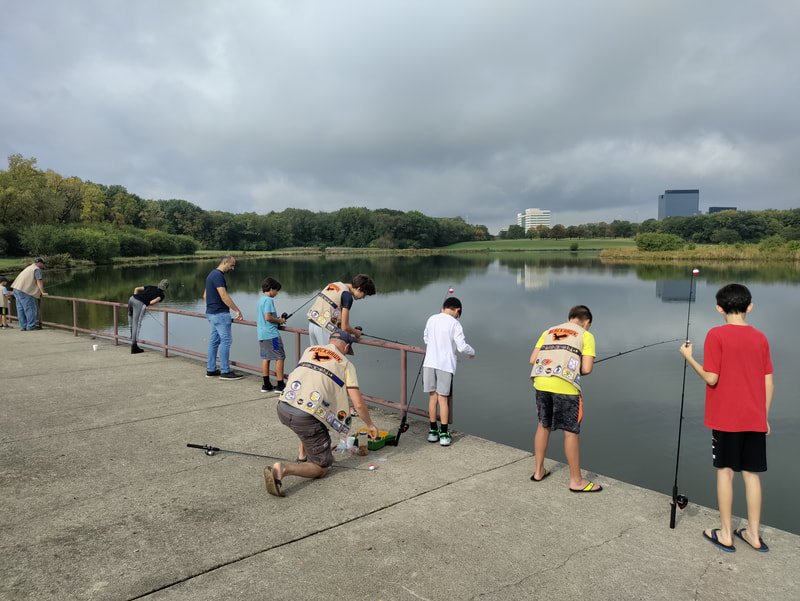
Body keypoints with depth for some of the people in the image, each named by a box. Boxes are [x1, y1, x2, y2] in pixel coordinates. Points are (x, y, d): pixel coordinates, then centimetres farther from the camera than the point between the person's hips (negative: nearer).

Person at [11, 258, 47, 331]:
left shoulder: (29, 267, 26)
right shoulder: (37, 269, -5)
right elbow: (39, 281, -11)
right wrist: (43, 292, -9)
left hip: (17, 289, 10)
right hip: (24, 291, -10)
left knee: (21, 309, 9)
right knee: (30, 308, -5)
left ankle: (23, 326, 12)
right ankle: (31, 326, -3)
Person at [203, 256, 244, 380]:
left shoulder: (212, 274, 16)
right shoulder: (218, 275, -16)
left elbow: (205, 295, 22)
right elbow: (224, 296, -23)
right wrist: (237, 310, -20)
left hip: (212, 313, 10)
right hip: (220, 314, -10)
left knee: (214, 341, 12)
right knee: (226, 340, -7)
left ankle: (211, 370, 17)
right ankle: (225, 371, -5)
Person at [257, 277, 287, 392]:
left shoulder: (261, 299, 15)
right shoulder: (269, 300, -13)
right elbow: (268, 317, -22)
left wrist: (277, 319, 17)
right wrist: (279, 320, -7)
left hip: (261, 334, 9)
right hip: (271, 334, -9)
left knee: (265, 357, 11)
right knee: (280, 357, -3)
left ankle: (266, 384, 14)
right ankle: (280, 385, -3)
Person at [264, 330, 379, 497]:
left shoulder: (309, 350, 20)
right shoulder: (346, 364, 9)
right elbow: (359, 404, 5)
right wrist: (370, 425, 25)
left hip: (282, 408, 6)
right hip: (306, 417, -6)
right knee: (322, 468, 9)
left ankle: (303, 457, 33)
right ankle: (283, 469, -14)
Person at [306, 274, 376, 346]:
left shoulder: (334, 284, 11)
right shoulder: (347, 296, -13)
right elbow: (345, 327, -13)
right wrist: (356, 332, 6)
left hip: (312, 324, 9)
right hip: (324, 329, -9)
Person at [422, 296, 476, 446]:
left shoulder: (431, 319, 6)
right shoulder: (454, 323, -8)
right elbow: (462, 347, -10)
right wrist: (472, 353, 10)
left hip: (429, 363, 4)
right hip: (445, 365, -3)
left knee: (432, 397, 11)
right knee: (443, 398, 2)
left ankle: (433, 431, 18)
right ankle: (444, 434, 6)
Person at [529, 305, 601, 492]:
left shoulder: (549, 331, 21)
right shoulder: (585, 335, 9)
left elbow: (533, 359, 13)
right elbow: (586, 369, -2)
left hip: (541, 382, 5)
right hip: (565, 385, -5)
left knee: (543, 425, 21)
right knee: (571, 432, 6)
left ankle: (538, 471, 31)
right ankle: (576, 480, 17)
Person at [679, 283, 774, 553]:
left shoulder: (716, 335, -11)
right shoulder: (760, 338, 3)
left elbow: (711, 378, -14)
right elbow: (768, 383, 5)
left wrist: (688, 357, 0)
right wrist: (764, 416, 15)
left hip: (725, 418, -4)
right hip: (755, 419, 4)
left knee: (725, 471, 6)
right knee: (752, 474, 12)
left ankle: (725, 534, 12)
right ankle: (754, 534, 21)